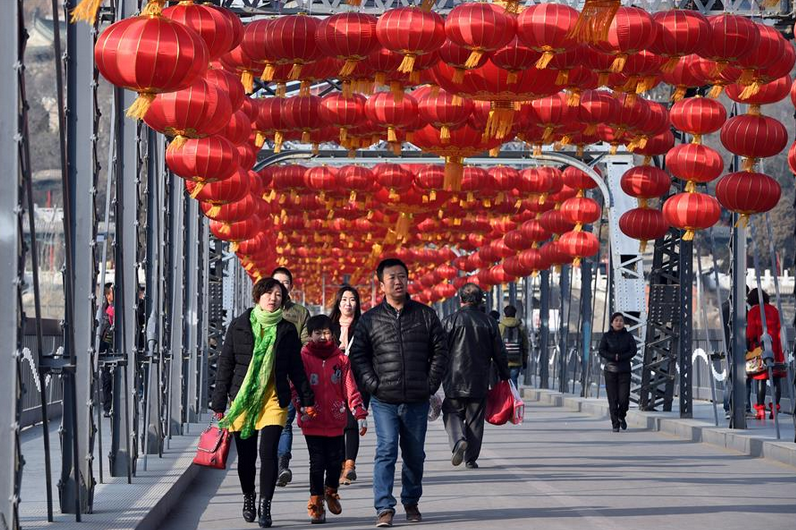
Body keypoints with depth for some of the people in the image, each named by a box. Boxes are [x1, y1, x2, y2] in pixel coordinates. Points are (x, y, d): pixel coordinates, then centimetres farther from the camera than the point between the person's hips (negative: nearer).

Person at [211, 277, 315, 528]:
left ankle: (265, 507, -9)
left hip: (274, 399, 0)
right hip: (242, 399, 1)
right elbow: (225, 365, 6)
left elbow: (296, 368, 12)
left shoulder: (287, 330, 6)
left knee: (268, 452, -12)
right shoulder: (239, 326, 4)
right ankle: (248, 498, 29)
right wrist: (219, 403, 3)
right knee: (246, 455, 6)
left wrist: (307, 399, 9)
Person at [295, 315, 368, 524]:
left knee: (336, 461, 8)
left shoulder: (340, 359, 4)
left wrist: (360, 414, -2)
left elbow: (350, 388, 4)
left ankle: (331, 491, 36)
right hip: (312, 422, -2)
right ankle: (316, 501, 10)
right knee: (317, 462, -2)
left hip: (336, 421, 2)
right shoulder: (303, 358, -1)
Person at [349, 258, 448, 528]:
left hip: (417, 401, 2)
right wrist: (372, 384, -6)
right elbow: (357, 355, 6)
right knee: (386, 451, -12)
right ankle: (384, 508, -13)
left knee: (415, 455, 11)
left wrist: (431, 383, 0)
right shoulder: (370, 320, 4)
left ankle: (411, 502, 28)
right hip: (384, 401, -2)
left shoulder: (426, 315, 7)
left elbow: (440, 351, 9)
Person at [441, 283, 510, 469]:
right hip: (479, 383, 2)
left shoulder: (450, 321, -5)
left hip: (454, 380, -2)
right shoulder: (489, 323, 3)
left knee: (452, 413, 9)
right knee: (475, 419, 9)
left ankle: (459, 440, -18)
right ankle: (471, 459, 9)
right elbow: (499, 354, 6)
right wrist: (504, 376, 18)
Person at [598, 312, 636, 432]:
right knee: (613, 399, -4)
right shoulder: (606, 336, 3)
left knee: (624, 398, -7)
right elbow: (602, 351, -5)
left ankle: (621, 416, 23)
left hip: (624, 370, 0)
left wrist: (620, 357, -15)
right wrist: (613, 357, -18)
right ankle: (615, 424, 6)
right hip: (610, 370, 0)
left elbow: (633, 351, -5)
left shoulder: (628, 336, 4)